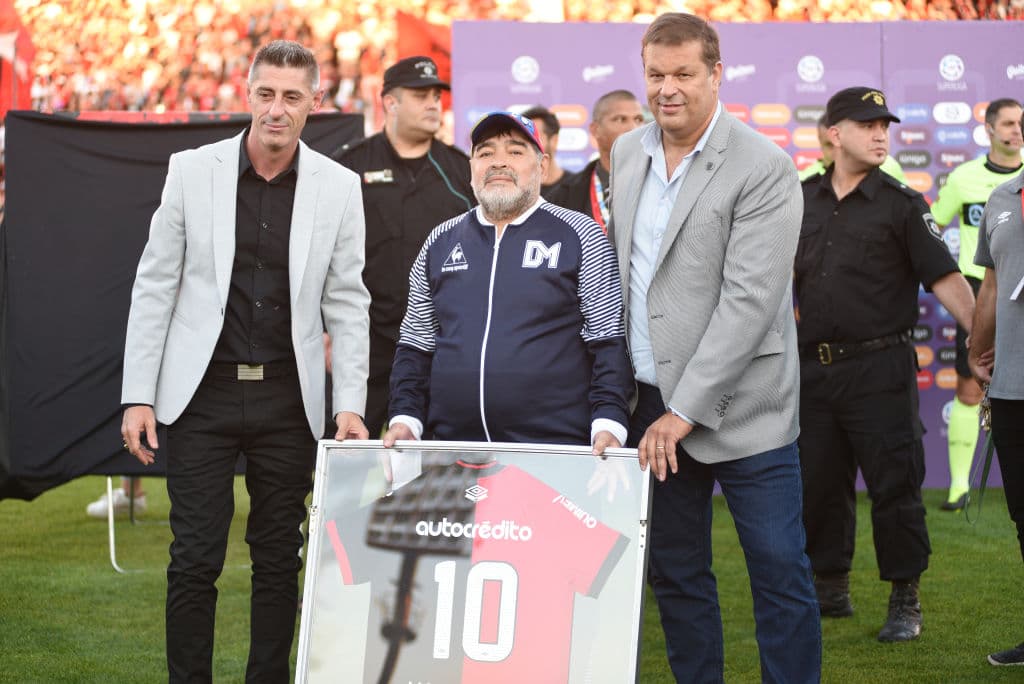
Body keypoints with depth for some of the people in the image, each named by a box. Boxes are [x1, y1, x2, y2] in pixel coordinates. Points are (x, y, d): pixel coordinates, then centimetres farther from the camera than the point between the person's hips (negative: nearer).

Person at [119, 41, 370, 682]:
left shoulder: (338, 187, 1)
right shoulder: (192, 171, -1)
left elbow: (347, 303, 5)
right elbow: (155, 287, 2)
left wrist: (350, 405, -2)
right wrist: (138, 396, -3)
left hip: (289, 400, 1)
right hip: (204, 393, -1)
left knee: (280, 561, 7)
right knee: (195, 558, -2)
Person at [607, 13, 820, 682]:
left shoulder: (765, 168, -13)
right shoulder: (628, 152, 9)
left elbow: (749, 300, -18)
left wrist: (686, 411, -18)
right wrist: (638, 397, 13)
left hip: (738, 404, -6)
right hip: (650, 401, 6)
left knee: (781, 575, -3)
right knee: (676, 573, 12)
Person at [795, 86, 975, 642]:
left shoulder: (901, 204, -2)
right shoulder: (803, 200, 10)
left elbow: (944, 278, -8)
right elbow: (784, 273, 21)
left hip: (879, 367, -4)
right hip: (813, 365, 4)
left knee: (894, 486, -4)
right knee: (816, 486, 10)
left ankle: (905, 602, 5)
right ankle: (830, 590, 24)